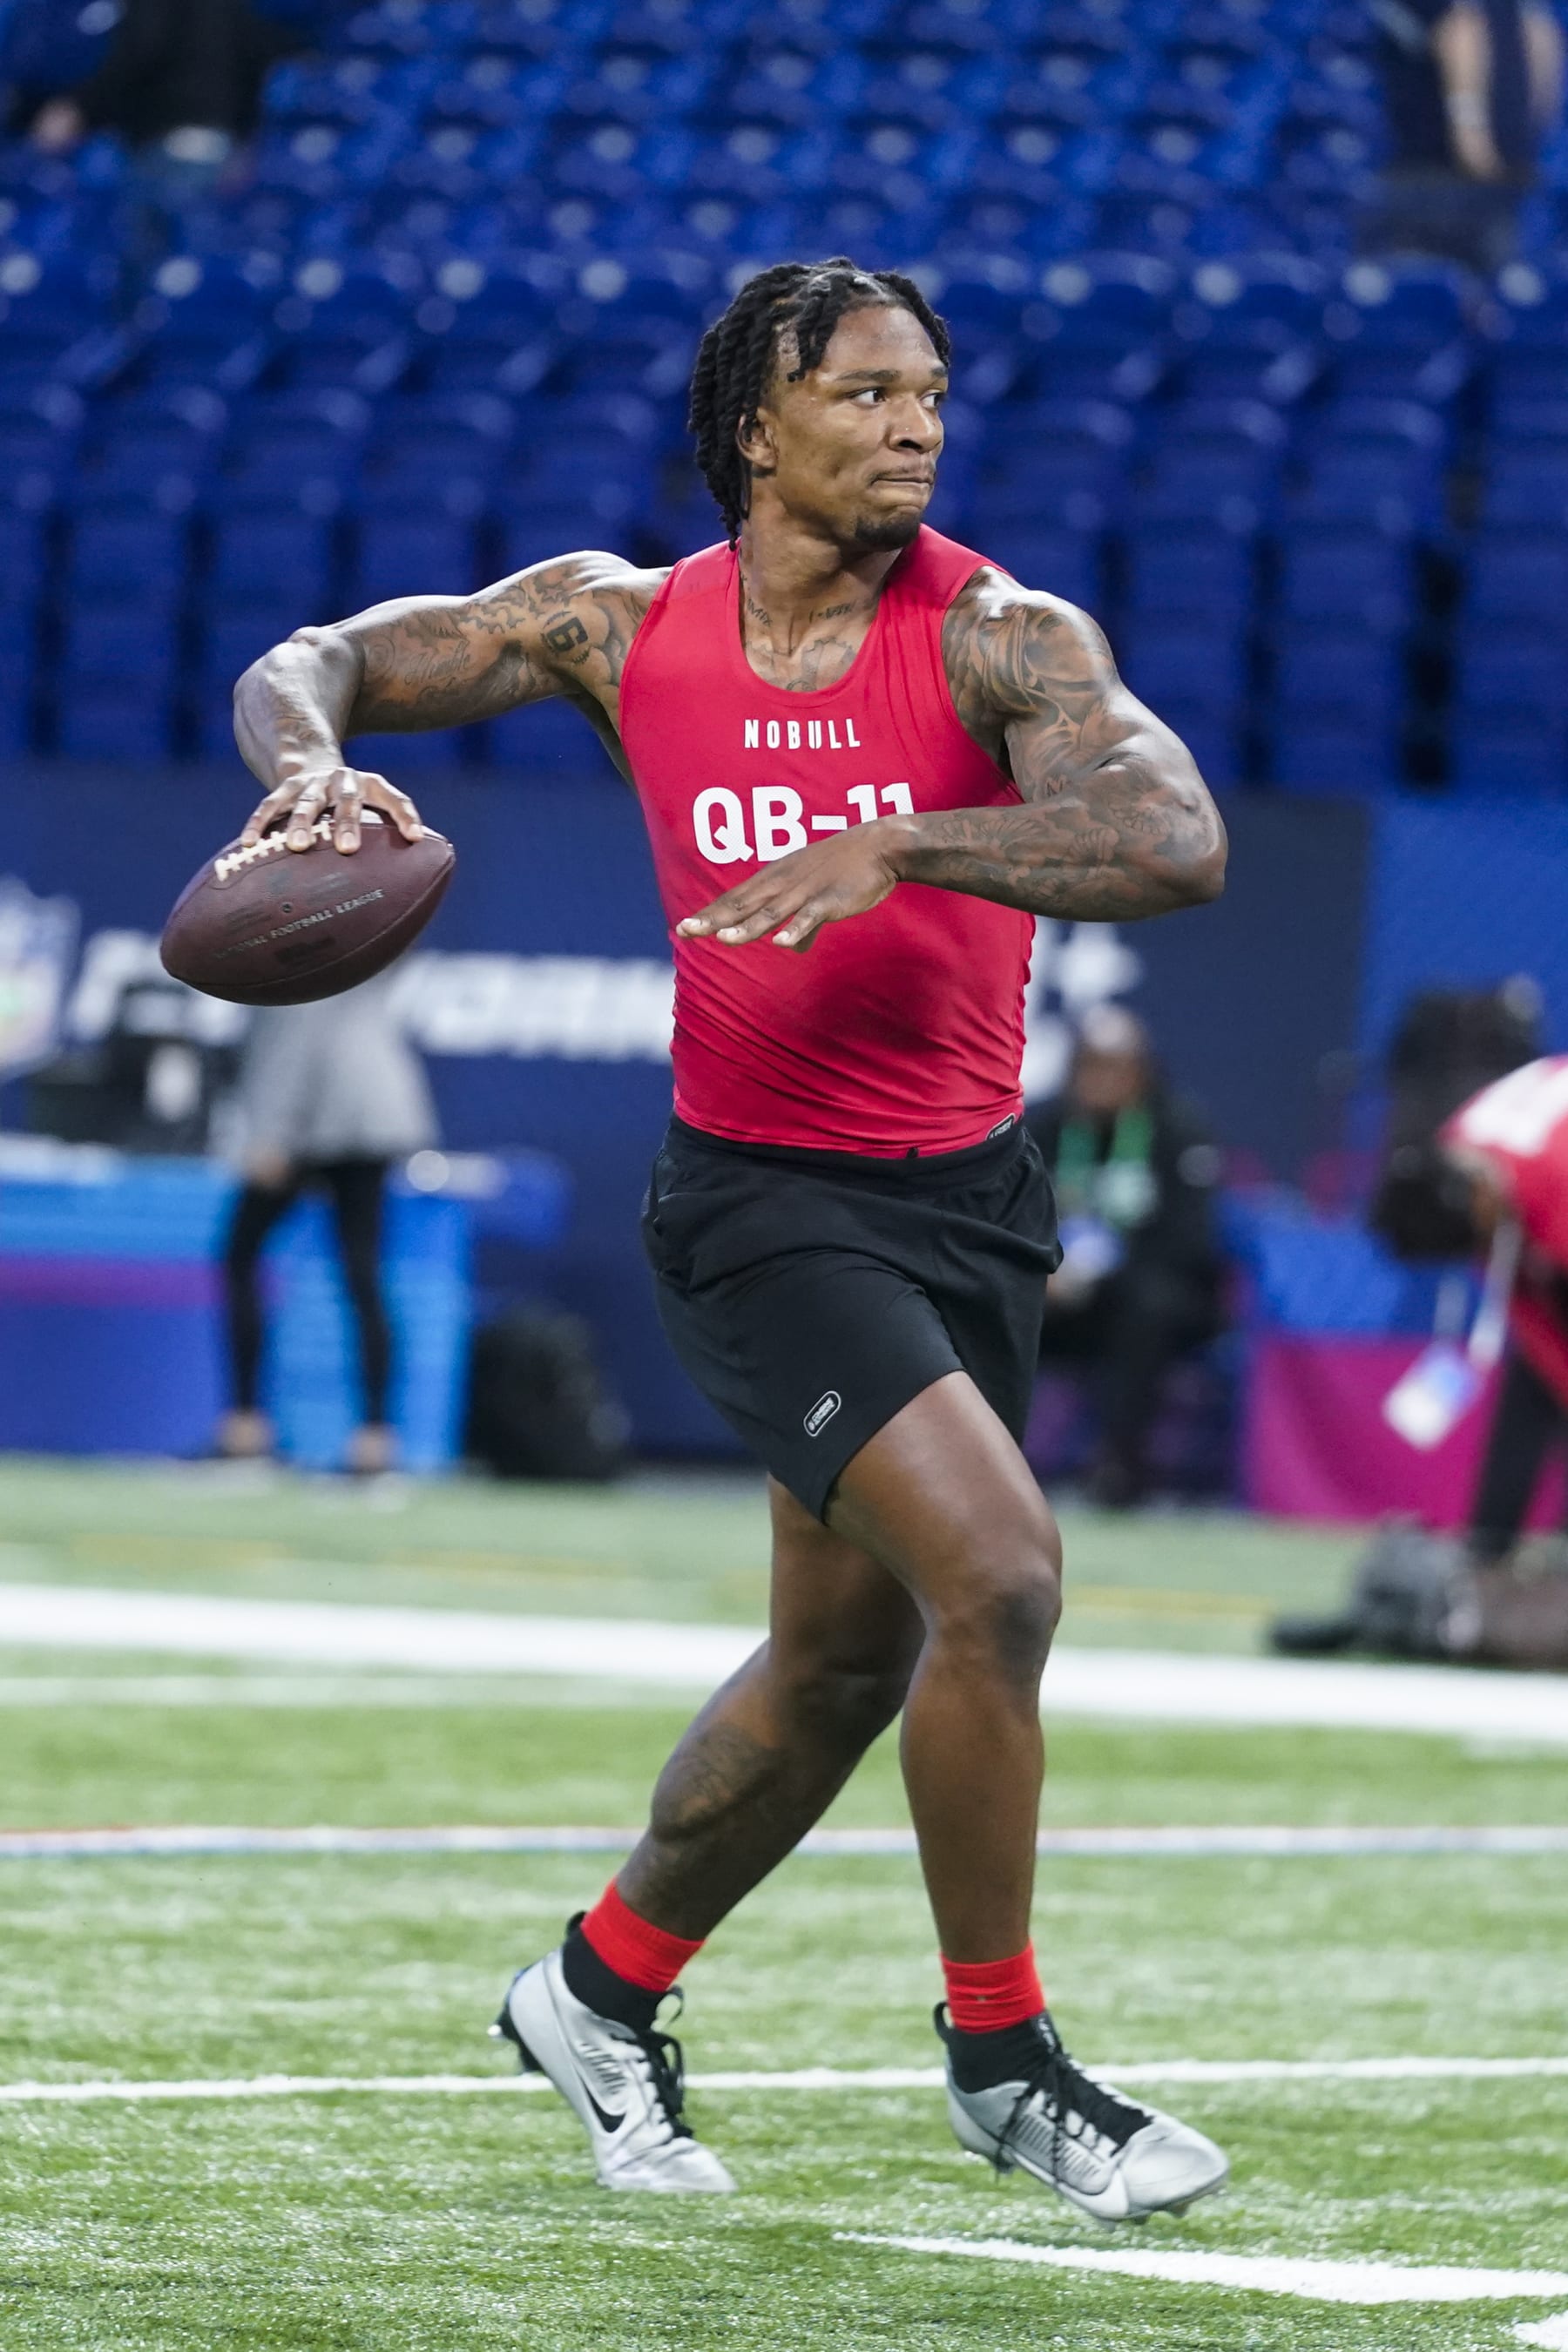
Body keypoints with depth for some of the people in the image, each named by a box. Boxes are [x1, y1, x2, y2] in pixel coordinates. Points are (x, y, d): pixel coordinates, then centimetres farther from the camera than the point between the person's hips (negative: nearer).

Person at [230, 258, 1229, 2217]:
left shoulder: (999, 639, -10)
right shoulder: (625, 628, -4)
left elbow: (1176, 845, -27)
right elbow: (304, 669, 7)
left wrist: (899, 845, -39)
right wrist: (313, 764, -17)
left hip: (969, 1198, 3)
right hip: (761, 1198, -3)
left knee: (846, 1658, 16)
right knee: (996, 1572, -21)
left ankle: (603, 1987, 40)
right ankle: (1000, 2055, -3)